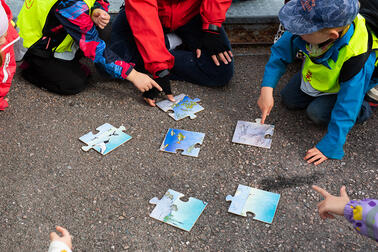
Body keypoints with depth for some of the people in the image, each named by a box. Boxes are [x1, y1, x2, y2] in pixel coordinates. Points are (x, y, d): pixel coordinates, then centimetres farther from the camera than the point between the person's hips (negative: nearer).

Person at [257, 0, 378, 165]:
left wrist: (329, 147, -31)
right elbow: (280, 53, -18)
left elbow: (344, 111, -37)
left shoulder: (355, 58, -44)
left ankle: (362, 110, 2)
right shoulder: (312, 23, -32)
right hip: (315, 74, 5)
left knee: (317, 113, -22)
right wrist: (267, 89, -28)